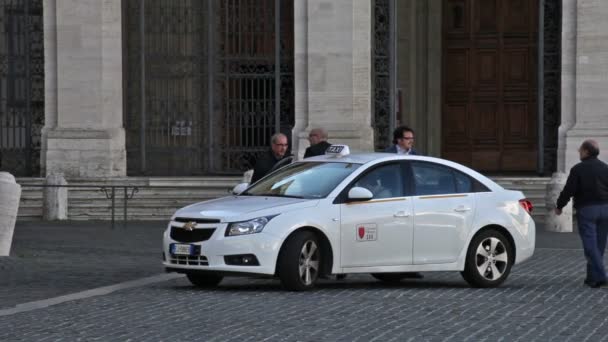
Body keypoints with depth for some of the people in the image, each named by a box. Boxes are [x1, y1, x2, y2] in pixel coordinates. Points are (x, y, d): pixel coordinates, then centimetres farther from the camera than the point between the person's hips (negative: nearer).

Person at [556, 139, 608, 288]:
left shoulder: (578, 169, -7)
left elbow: (568, 190, -8)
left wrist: (559, 206, 6)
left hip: (586, 209, -5)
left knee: (590, 245, -7)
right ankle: (592, 276, 16)